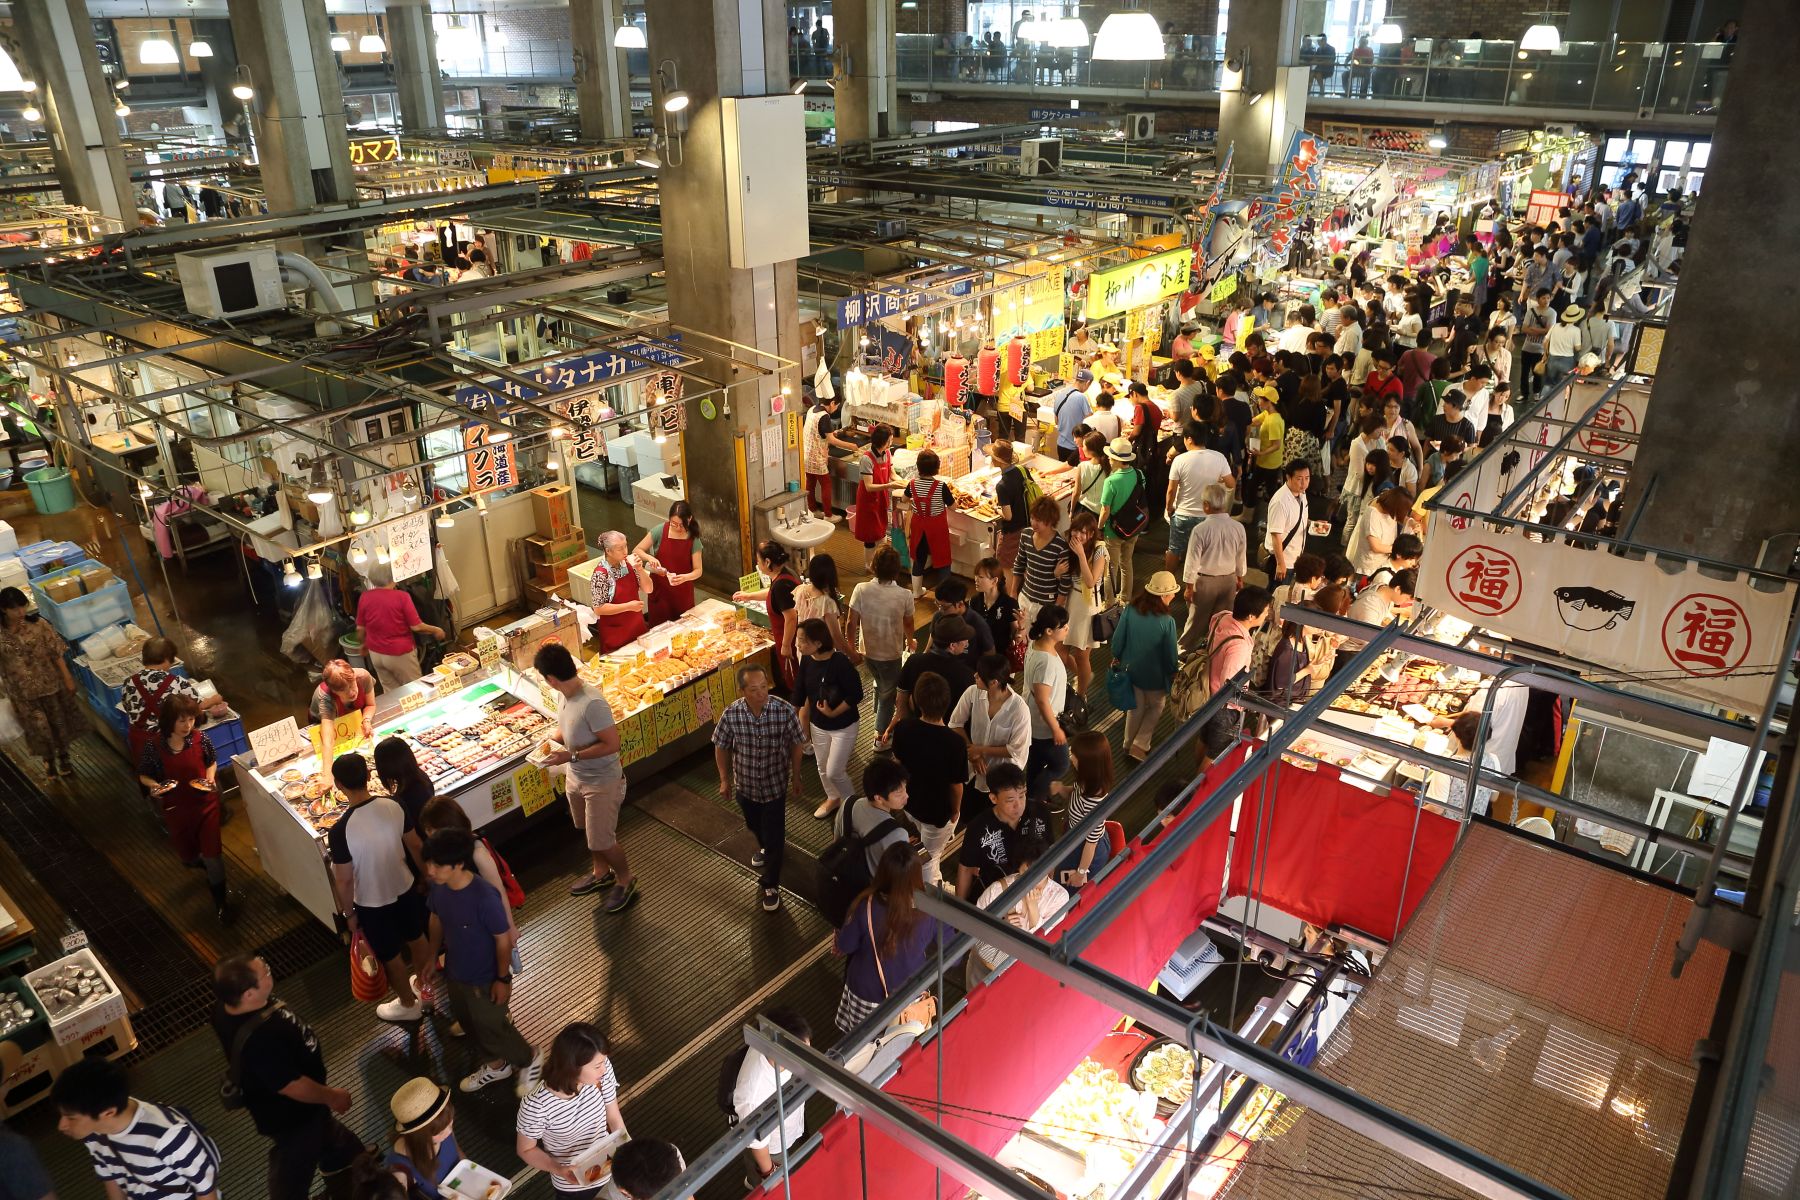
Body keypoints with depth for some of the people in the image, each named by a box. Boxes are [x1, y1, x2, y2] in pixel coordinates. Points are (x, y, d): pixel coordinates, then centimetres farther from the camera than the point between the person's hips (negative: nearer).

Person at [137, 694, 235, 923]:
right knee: (188, 856, 20)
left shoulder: (201, 740, -16)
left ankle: (220, 899, 18)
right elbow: (143, 775, -2)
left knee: (212, 852, -2)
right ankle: (208, 865, 57)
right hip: (176, 808, 1)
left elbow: (212, 762, 4)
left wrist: (210, 778, -16)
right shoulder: (155, 747, -18)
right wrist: (154, 786, -22)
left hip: (205, 803, -1)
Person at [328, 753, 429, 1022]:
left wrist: (349, 913, -3)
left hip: (372, 904, -4)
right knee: (417, 940, 29)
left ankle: (408, 1004, 43)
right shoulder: (393, 806, -18)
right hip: (405, 889, 4)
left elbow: (344, 881, -20)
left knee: (390, 957, 21)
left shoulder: (340, 830, -31)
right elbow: (415, 845, -3)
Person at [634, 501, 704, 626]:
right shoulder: (660, 531, -11)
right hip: (659, 589, 0)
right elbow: (636, 551, -4)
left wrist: (685, 577, -27)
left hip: (683, 592, 1)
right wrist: (650, 557, -24)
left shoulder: (693, 539, -9)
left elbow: (698, 570, -7)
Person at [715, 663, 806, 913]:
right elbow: (721, 747, -4)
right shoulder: (731, 714, -22)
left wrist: (795, 777, 0)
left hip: (775, 784, -2)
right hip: (745, 784, 2)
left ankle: (771, 885, 28)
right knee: (754, 826, 28)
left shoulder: (784, 710, -25)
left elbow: (795, 745, -9)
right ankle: (765, 847, 62)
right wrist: (724, 779, 1)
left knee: (774, 836, 6)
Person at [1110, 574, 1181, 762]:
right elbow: (1170, 655, -16)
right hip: (1155, 676, -4)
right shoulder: (1167, 621, -27)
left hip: (1131, 669, 4)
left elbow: (1118, 638, -8)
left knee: (1136, 707, 26)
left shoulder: (1130, 609, -18)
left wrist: (1117, 657, 12)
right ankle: (1140, 745, 17)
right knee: (1155, 707, 24)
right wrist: (1173, 674, 4)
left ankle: (1129, 744, 42)